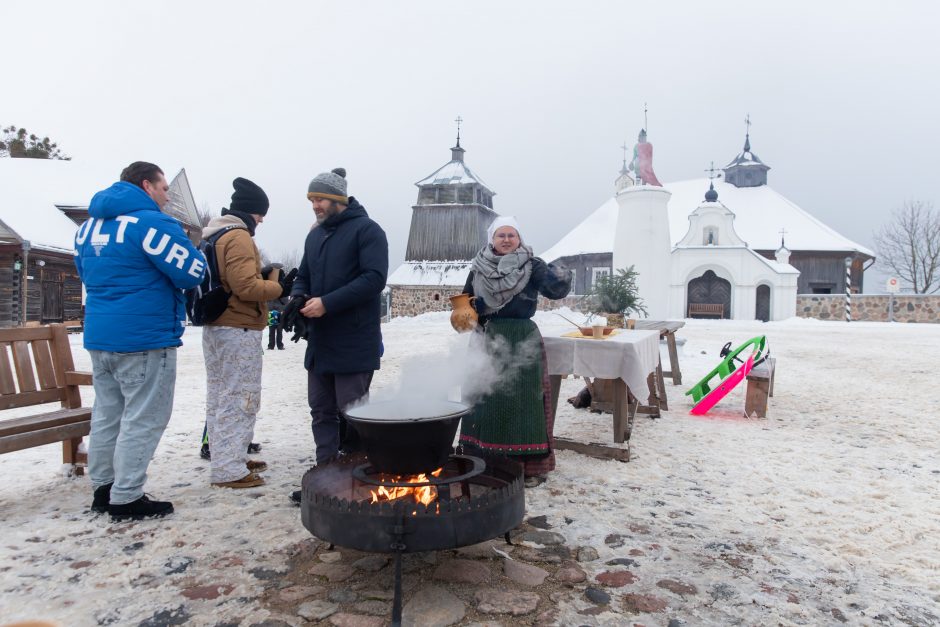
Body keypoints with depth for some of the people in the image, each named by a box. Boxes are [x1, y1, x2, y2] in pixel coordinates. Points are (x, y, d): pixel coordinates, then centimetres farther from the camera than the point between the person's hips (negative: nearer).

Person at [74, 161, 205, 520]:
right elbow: (191, 274, -14)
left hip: (98, 335, 9)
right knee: (143, 419, 0)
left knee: (107, 415, 16)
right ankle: (126, 498, 5)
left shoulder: (89, 225, 14)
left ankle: (103, 489, 25)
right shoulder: (151, 222, -14)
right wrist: (193, 250, 6)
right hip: (145, 338, -8)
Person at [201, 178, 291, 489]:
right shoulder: (238, 236, -14)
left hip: (215, 328, 10)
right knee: (239, 399, -4)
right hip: (238, 331, -10)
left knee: (220, 397, 15)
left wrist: (260, 274, 8)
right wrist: (277, 287, -8)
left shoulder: (213, 235, 17)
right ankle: (229, 470, 2)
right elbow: (245, 287, -22)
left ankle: (228, 459, 27)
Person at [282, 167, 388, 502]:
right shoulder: (315, 235, 17)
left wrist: (327, 303, -22)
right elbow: (303, 277, 23)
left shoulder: (366, 230, -7)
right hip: (320, 342, 8)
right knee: (321, 411, 12)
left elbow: (374, 278, -17)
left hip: (354, 344, -8)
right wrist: (298, 298, -1)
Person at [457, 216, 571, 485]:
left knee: (522, 401, -2)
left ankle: (530, 464, 10)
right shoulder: (478, 269, 6)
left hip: (522, 343, -3)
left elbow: (557, 289, -18)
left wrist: (560, 278, -40)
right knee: (486, 400, 9)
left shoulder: (532, 266, -4)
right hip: (487, 342, 3)